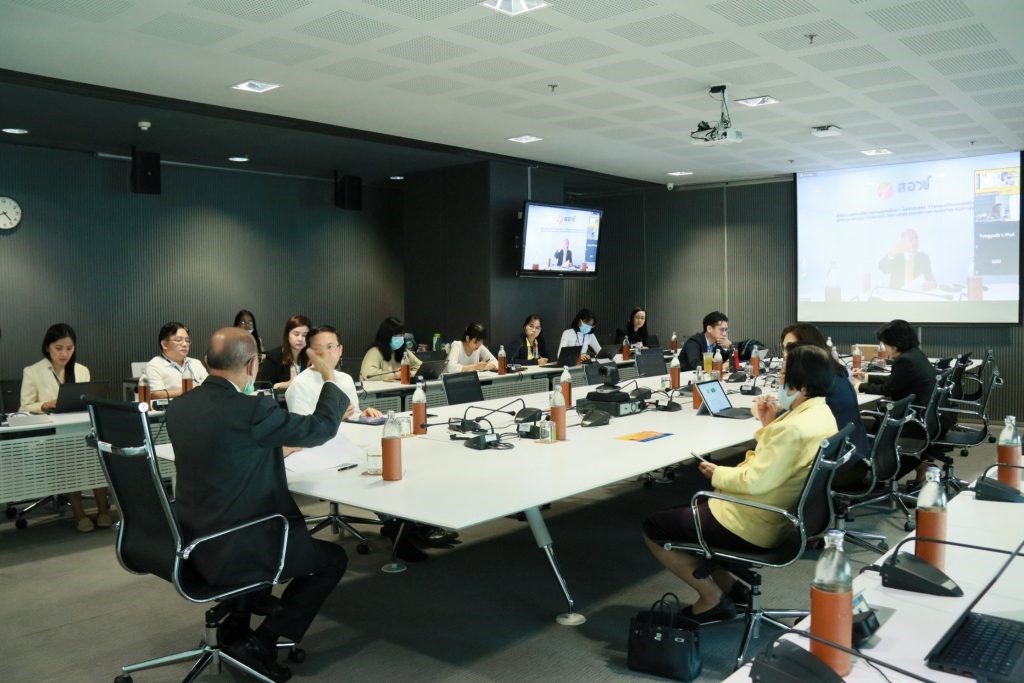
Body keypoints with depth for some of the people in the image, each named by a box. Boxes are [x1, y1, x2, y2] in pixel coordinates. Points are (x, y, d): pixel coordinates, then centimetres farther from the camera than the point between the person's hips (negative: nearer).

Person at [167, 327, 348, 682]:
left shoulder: (179, 407, 0)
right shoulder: (252, 410, -23)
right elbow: (323, 427, -10)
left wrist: (273, 451, 23)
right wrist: (329, 376, 4)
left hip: (193, 543, 8)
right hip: (231, 551, -8)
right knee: (333, 557, 13)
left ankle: (235, 627, 31)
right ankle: (261, 644, 9)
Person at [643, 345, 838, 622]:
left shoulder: (794, 428, -29)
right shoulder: (821, 413, 4)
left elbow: (753, 482, -28)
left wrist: (717, 474, -12)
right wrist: (769, 425, 2)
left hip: (752, 526, -10)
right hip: (778, 515, 11)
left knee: (653, 528, 1)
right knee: (686, 505, 25)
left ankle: (713, 598, 7)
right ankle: (726, 584, 22)